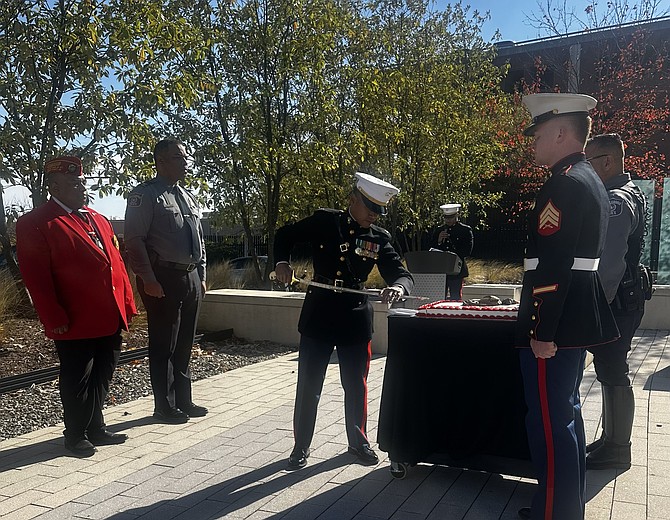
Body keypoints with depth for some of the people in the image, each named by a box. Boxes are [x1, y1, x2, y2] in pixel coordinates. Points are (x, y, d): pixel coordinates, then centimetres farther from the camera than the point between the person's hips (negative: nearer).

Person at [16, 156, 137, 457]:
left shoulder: (98, 219, 16)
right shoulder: (34, 224, -7)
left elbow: (115, 262, 15)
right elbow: (36, 278, -12)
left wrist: (127, 303, 11)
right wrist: (55, 319, -14)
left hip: (110, 319, 7)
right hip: (75, 323, -7)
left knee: (102, 377, 16)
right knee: (76, 381, 6)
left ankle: (96, 429, 32)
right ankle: (75, 436, 24)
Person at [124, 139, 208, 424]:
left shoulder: (188, 197, 16)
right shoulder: (145, 195, -7)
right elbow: (134, 240, -14)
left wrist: (201, 277, 15)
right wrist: (148, 280, -18)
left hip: (191, 277, 8)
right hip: (163, 279, -7)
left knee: (184, 345, 15)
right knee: (163, 345, 2)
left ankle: (184, 401, 28)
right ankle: (164, 406, 16)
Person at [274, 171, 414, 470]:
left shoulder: (379, 238, 0)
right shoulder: (324, 221, -2)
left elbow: (402, 274, -5)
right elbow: (285, 236, 11)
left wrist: (398, 287, -29)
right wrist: (282, 262, -8)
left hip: (355, 319, 1)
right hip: (318, 316, -1)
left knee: (356, 385, 12)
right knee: (308, 385, 6)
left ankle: (358, 442, 33)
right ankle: (301, 446, 23)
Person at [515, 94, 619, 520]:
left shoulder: (564, 184, -17)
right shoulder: (590, 180, 15)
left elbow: (553, 265, -23)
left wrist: (542, 332, -21)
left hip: (556, 321, -11)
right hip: (578, 317, 11)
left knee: (550, 422, -1)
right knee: (566, 414, 19)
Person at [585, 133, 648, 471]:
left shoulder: (617, 201, -17)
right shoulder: (623, 195, 15)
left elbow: (609, 264, -24)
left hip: (615, 303, -10)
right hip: (617, 300, 10)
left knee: (613, 374, 0)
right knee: (611, 372, 17)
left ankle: (617, 449, 12)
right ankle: (611, 439, 30)